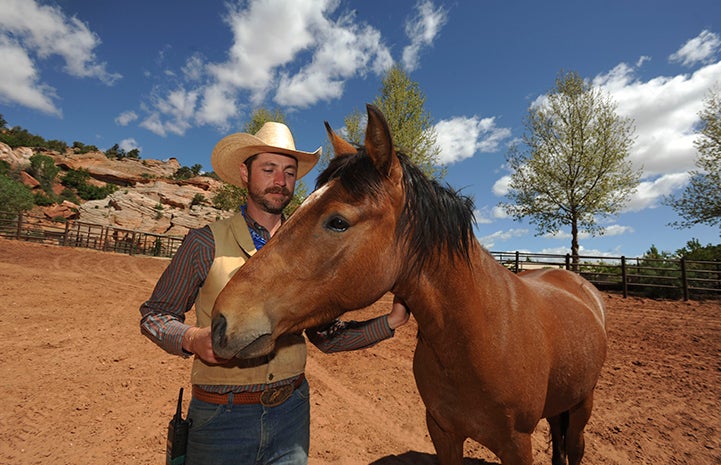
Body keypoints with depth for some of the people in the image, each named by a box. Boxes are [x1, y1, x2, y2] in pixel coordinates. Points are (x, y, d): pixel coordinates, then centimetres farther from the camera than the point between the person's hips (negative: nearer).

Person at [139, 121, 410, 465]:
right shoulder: (207, 243, -9)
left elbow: (326, 336, 2)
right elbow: (153, 314, -2)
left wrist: (390, 322, -9)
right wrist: (191, 339, -22)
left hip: (292, 410, 3)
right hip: (221, 415, -2)